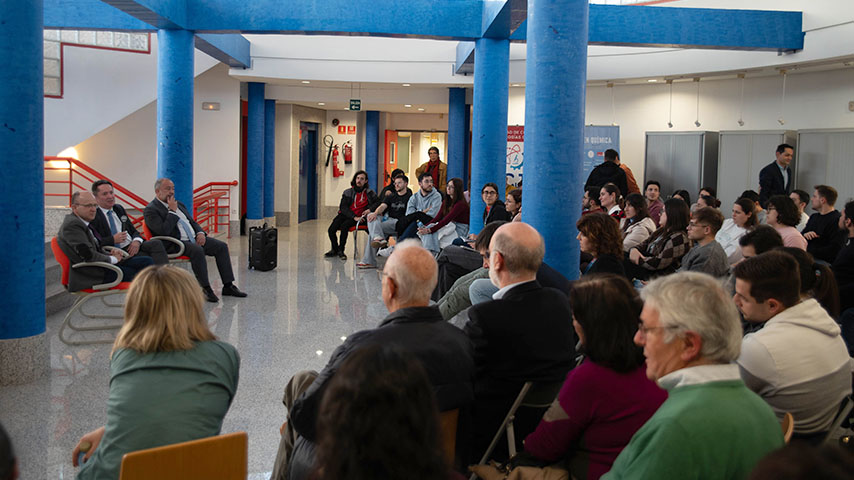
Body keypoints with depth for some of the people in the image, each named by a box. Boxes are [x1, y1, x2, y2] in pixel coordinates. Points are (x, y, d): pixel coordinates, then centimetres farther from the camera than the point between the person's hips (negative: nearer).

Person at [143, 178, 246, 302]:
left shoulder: (178, 204, 21)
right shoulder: (150, 210, -4)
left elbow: (192, 222, 24)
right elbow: (163, 231, -18)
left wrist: (200, 233, 3)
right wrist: (172, 211, -11)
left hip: (194, 239, 8)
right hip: (174, 244, -8)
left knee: (222, 246, -7)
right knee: (197, 250, -36)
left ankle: (228, 286, -6)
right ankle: (206, 289, -28)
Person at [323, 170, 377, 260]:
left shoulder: (369, 193, 7)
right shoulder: (348, 192, 7)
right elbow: (343, 207, -1)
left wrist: (370, 209, -12)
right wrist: (354, 217, -15)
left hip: (358, 217, -2)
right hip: (345, 215, 2)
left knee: (344, 226, -32)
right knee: (331, 229, -20)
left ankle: (340, 250, -14)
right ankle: (334, 250, 7)